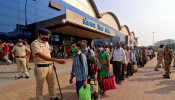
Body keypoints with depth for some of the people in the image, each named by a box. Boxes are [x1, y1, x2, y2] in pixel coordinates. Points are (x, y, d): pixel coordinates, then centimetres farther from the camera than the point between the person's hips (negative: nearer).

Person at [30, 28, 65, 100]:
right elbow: (41, 56, -28)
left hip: (50, 66, 8)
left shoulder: (46, 43, 11)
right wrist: (56, 60, -36)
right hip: (40, 67, -7)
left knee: (52, 83, 19)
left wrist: (52, 63, 12)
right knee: (39, 86, 10)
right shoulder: (35, 43, -15)